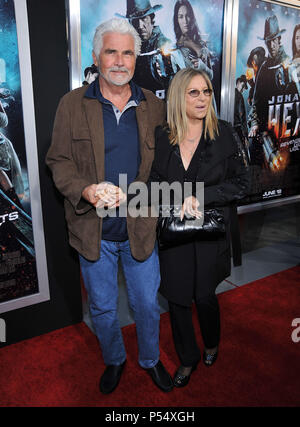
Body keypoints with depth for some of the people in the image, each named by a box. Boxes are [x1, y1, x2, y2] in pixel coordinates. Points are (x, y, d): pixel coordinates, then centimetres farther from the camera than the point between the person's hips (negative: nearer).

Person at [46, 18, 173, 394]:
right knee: (102, 308, 18)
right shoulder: (72, 104, -2)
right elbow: (58, 161, -2)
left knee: (147, 304, 16)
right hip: (93, 231, 0)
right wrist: (85, 191, -21)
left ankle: (150, 359, 45)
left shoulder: (154, 106, 1)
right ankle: (113, 360, 47)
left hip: (141, 228, 1)